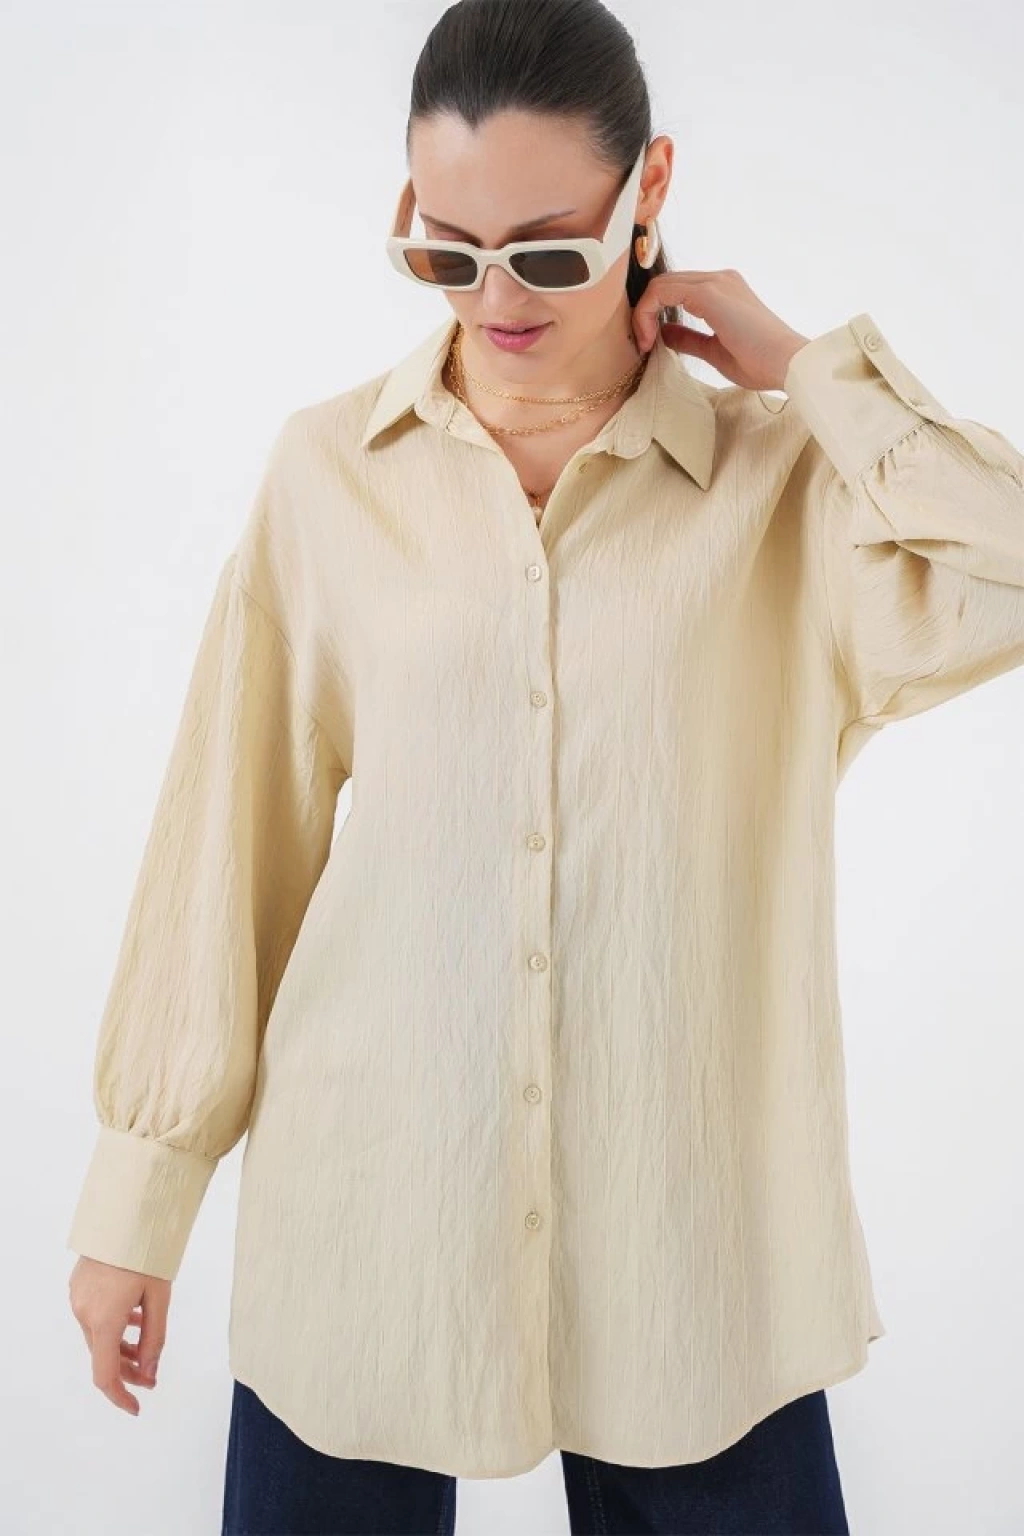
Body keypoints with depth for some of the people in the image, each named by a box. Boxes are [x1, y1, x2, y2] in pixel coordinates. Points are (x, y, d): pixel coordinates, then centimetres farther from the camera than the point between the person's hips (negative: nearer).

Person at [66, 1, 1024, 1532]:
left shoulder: (786, 477, -1)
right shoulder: (332, 471, 0)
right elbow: (230, 832, 2)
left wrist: (803, 366, -9)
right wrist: (140, 1191, 5)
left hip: (689, 1240, 0)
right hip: (365, 1226, 1)